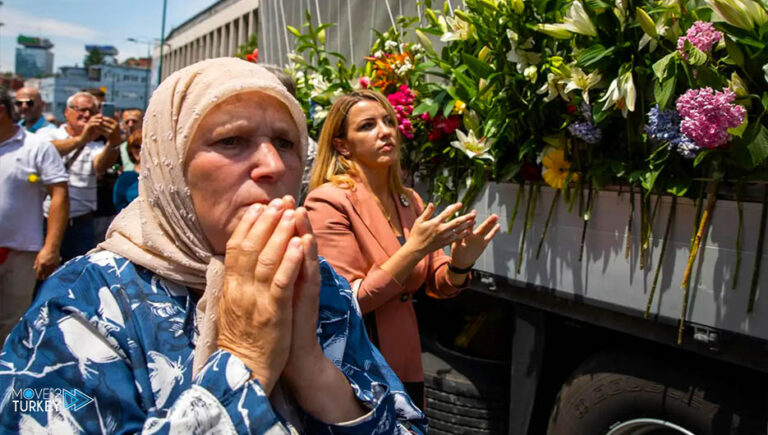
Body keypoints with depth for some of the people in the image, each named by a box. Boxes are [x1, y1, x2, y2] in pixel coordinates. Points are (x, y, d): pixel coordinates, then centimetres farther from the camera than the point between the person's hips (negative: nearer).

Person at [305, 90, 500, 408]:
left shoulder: (410, 202, 4)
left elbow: (439, 286, 7)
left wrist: (460, 264, -15)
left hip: (406, 366, 6)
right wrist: (414, 249, -25)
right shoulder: (328, 201, -15)